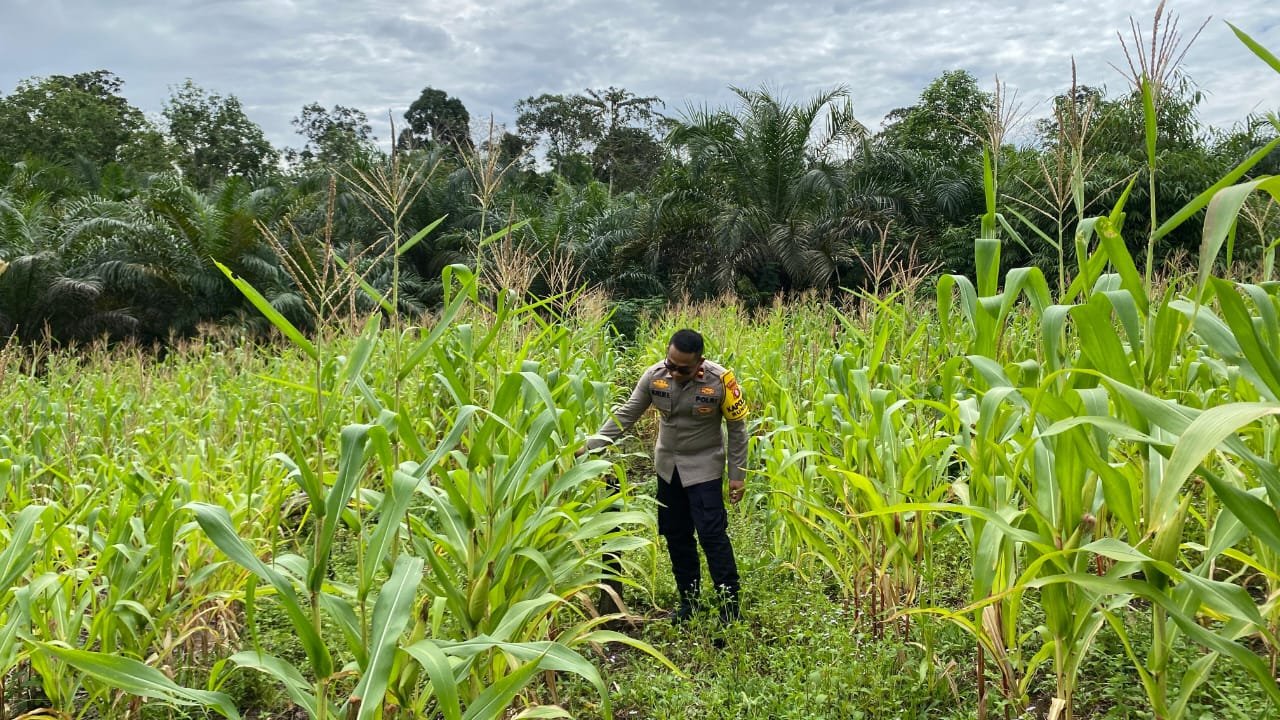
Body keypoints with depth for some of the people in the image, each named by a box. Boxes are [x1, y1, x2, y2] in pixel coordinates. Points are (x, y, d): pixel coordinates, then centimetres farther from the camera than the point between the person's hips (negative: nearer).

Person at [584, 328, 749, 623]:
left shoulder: (720, 381, -22)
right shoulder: (654, 375, -14)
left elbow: (736, 428, -11)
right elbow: (626, 414, -8)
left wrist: (737, 474, -9)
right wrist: (591, 445, -16)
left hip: (703, 467, -4)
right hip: (668, 465, 4)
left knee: (711, 532, -8)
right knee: (675, 533, 10)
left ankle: (729, 600, 8)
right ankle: (689, 598, 26)